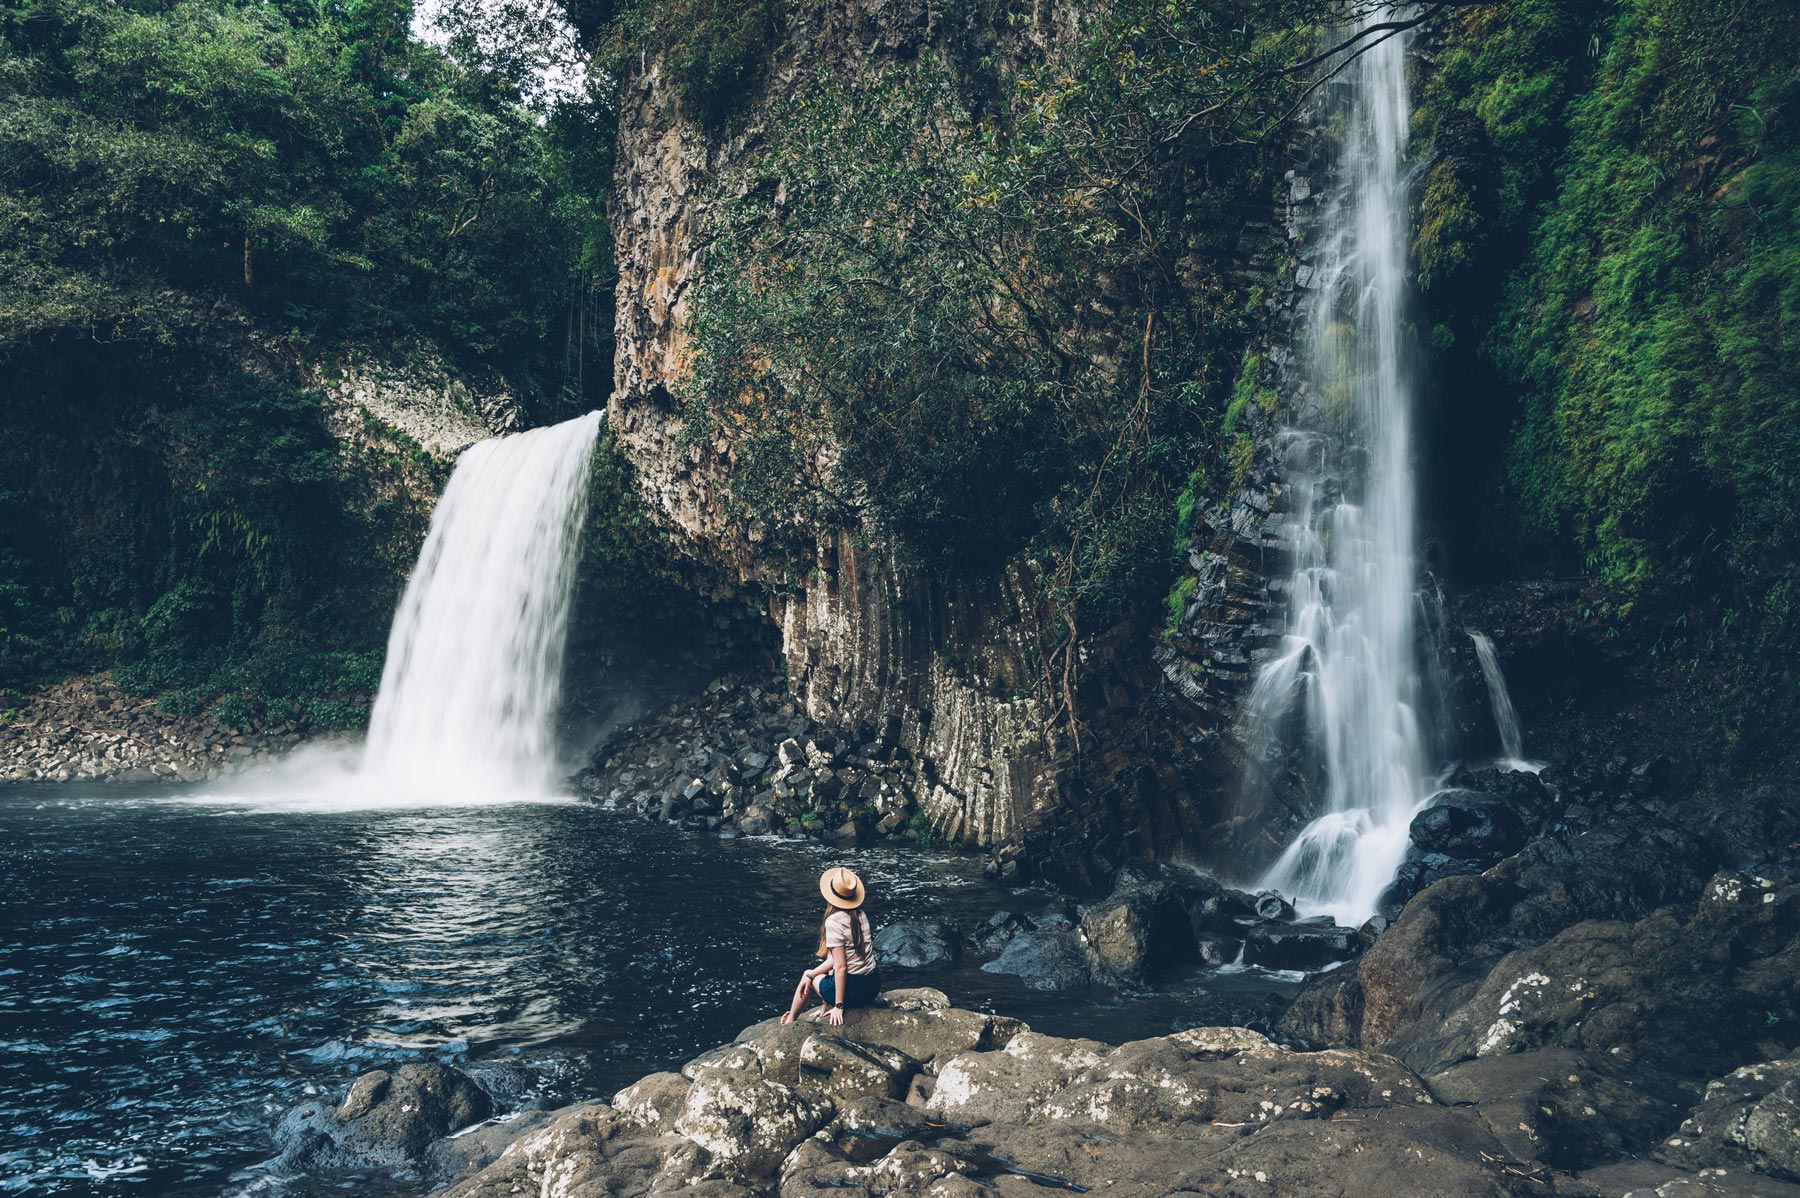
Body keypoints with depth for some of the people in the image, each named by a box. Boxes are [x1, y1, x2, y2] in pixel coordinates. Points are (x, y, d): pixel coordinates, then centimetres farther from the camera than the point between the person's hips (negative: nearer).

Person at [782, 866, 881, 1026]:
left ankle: (790, 1021, 35)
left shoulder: (834, 921, -19)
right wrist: (811, 974, 11)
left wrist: (838, 1006, -14)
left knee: (809, 979, 21)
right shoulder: (860, 915, 4)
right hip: (873, 985, 7)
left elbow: (841, 966, -19)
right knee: (809, 975, 27)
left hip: (852, 989, -7)